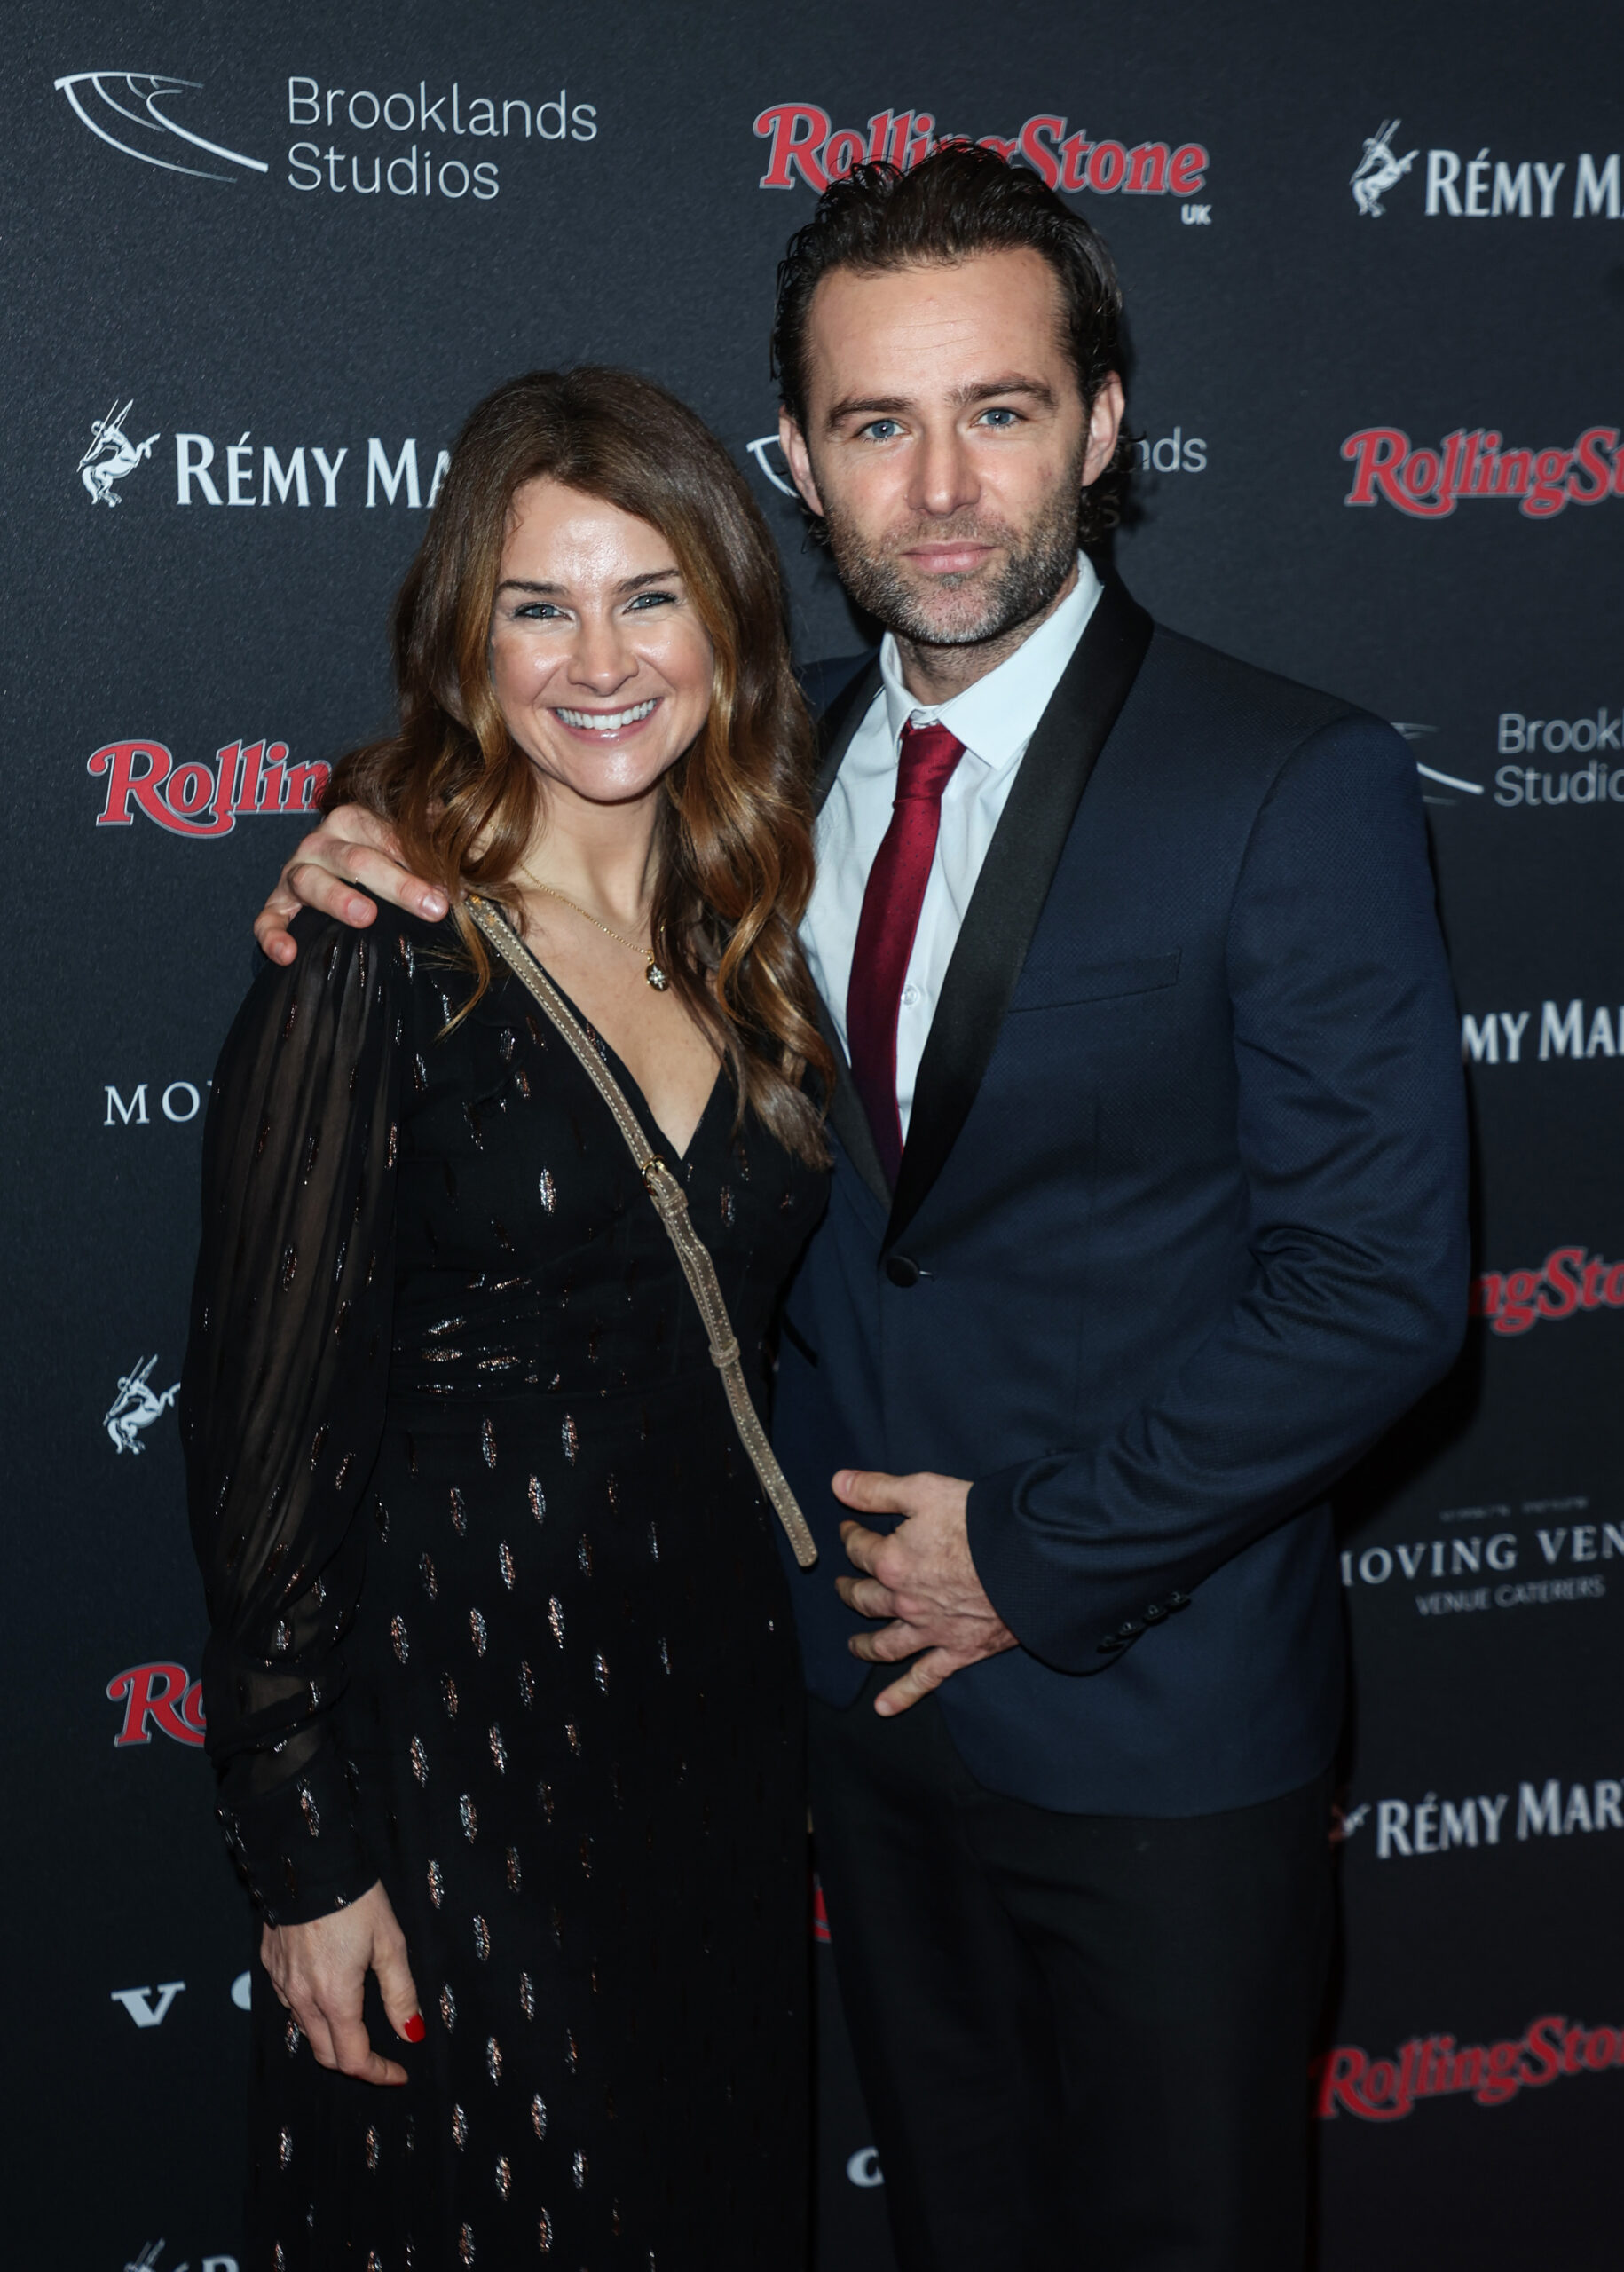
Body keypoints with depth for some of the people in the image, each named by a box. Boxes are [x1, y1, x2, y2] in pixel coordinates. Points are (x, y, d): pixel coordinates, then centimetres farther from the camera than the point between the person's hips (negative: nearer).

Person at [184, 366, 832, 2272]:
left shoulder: (751, 941, 5)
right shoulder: (375, 961, -14)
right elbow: (264, 1422, -13)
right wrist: (302, 1851, -12)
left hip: (719, 1707, 6)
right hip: (455, 1740, -6)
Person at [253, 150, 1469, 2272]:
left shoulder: (1301, 785, -14)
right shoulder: (789, 771, 4)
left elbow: (1376, 1287, -16)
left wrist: (1042, 1556, -15)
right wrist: (411, 900, -5)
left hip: (1153, 1718, -5)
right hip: (870, 1686, 5)